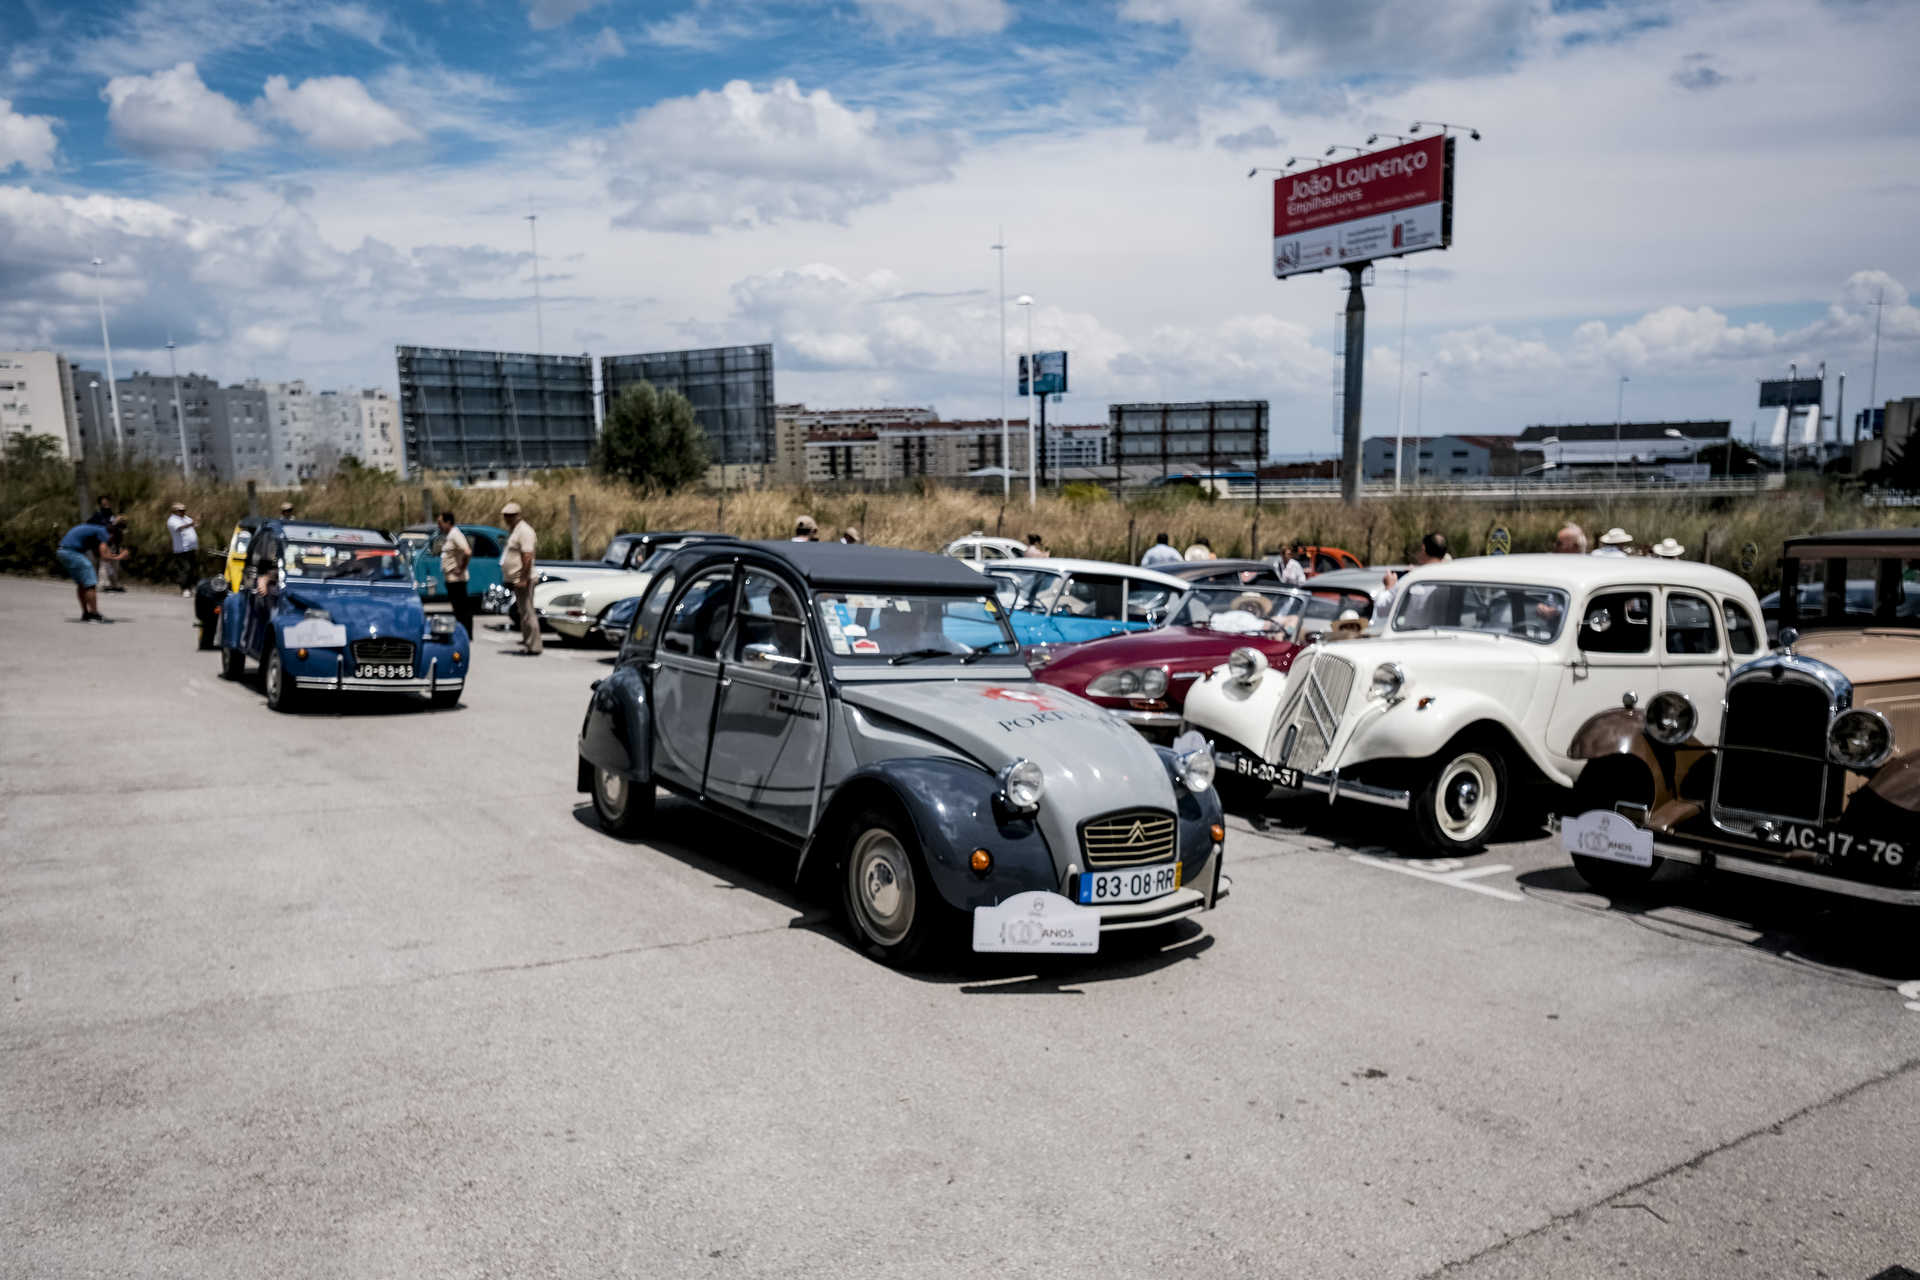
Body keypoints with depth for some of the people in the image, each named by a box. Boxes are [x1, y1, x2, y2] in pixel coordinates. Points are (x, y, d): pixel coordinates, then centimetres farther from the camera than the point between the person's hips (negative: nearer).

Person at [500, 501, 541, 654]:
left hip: (521, 580, -10)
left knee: (527, 613, -9)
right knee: (523, 612, 15)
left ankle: (533, 647, -8)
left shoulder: (524, 531, -15)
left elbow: (527, 556, -22)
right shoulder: (511, 530, 17)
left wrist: (523, 579, -25)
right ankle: (527, 642, 23)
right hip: (513, 579, 10)